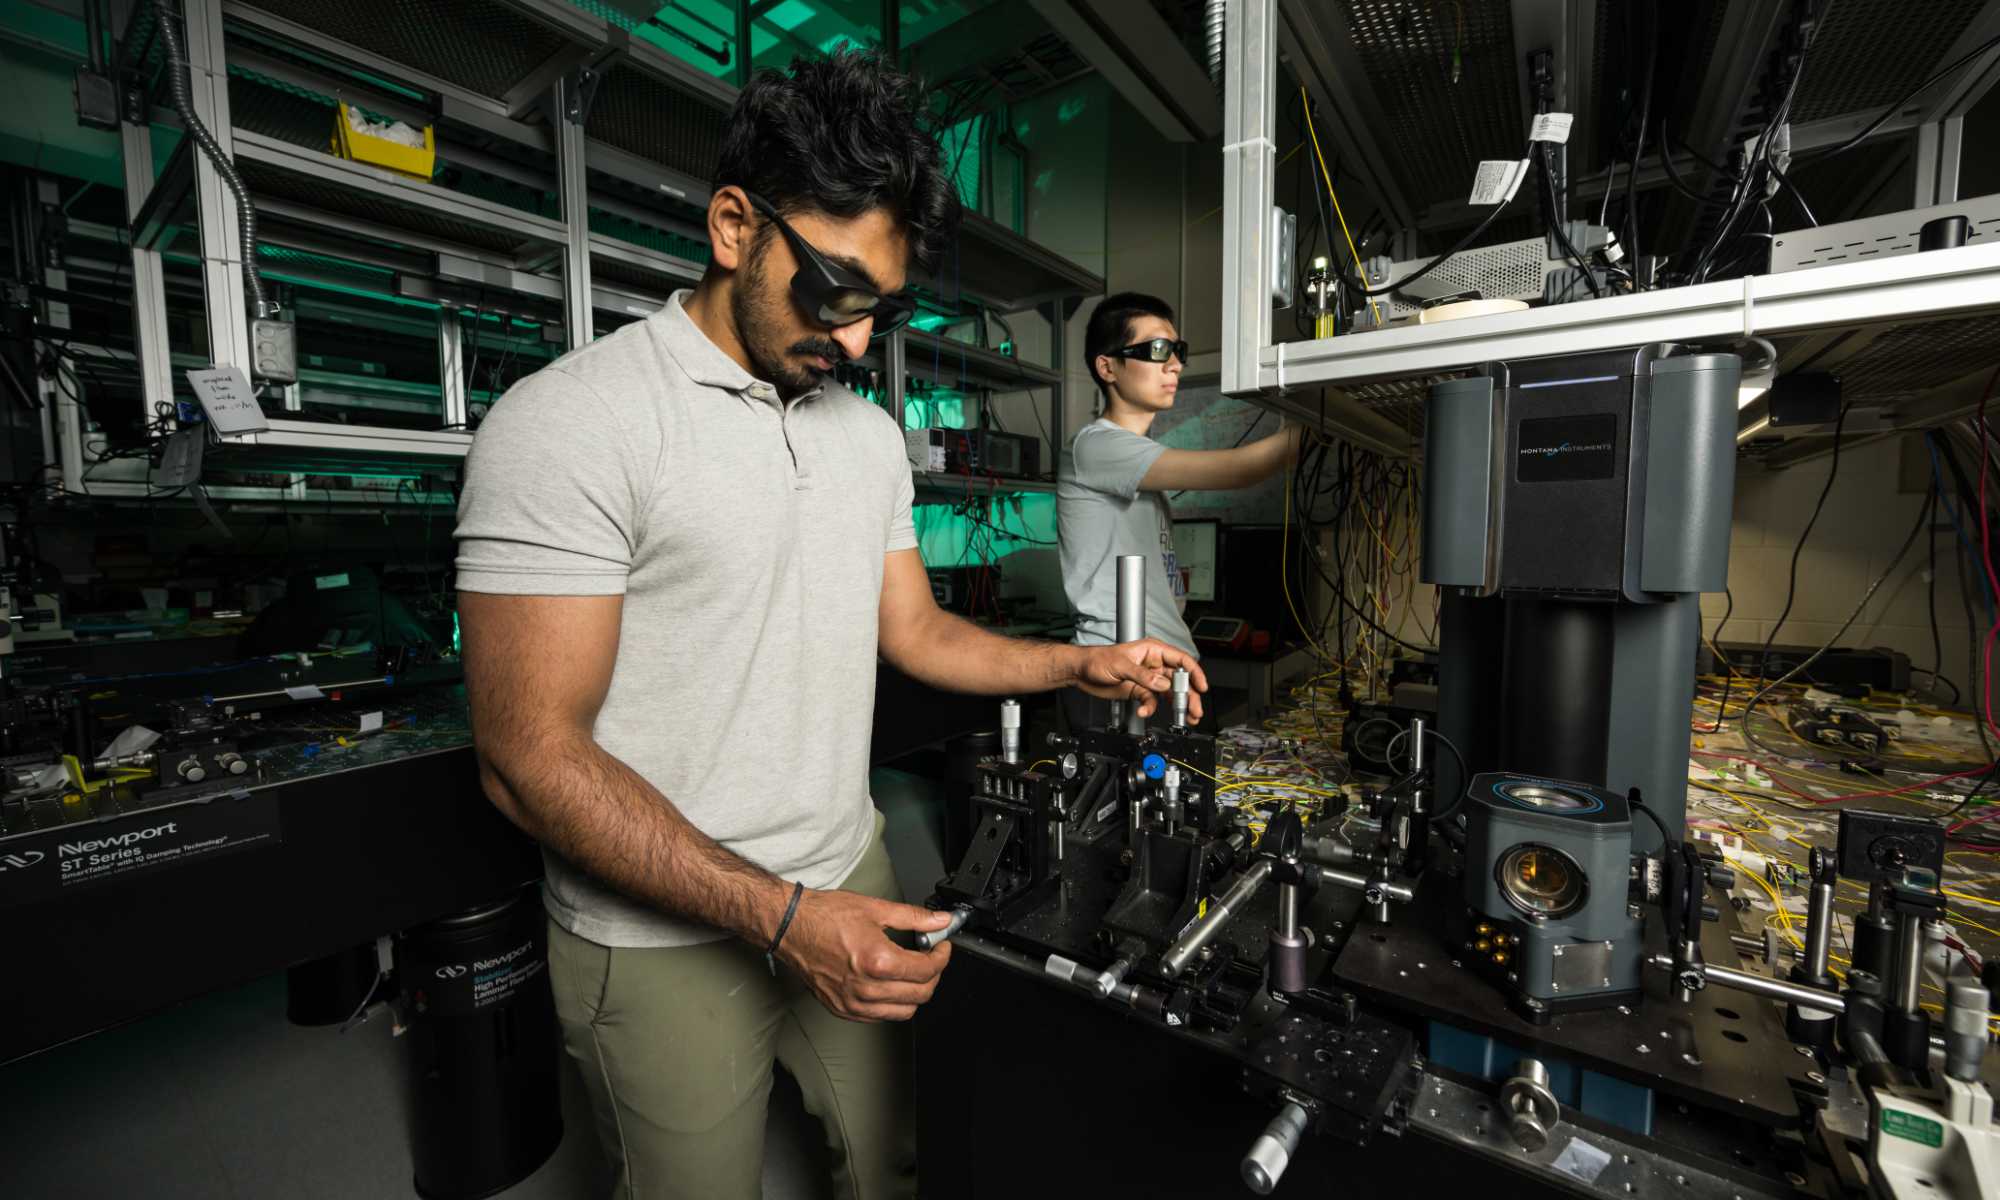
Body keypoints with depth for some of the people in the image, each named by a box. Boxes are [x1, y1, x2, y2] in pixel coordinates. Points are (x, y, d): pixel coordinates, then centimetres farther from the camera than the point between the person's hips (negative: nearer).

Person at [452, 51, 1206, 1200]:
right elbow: (530, 756, -19)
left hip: (850, 889, 6)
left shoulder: (871, 432, 4)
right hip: (664, 938, -5)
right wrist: (779, 917, -24)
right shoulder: (572, 419, -17)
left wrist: (1085, 665, -3)